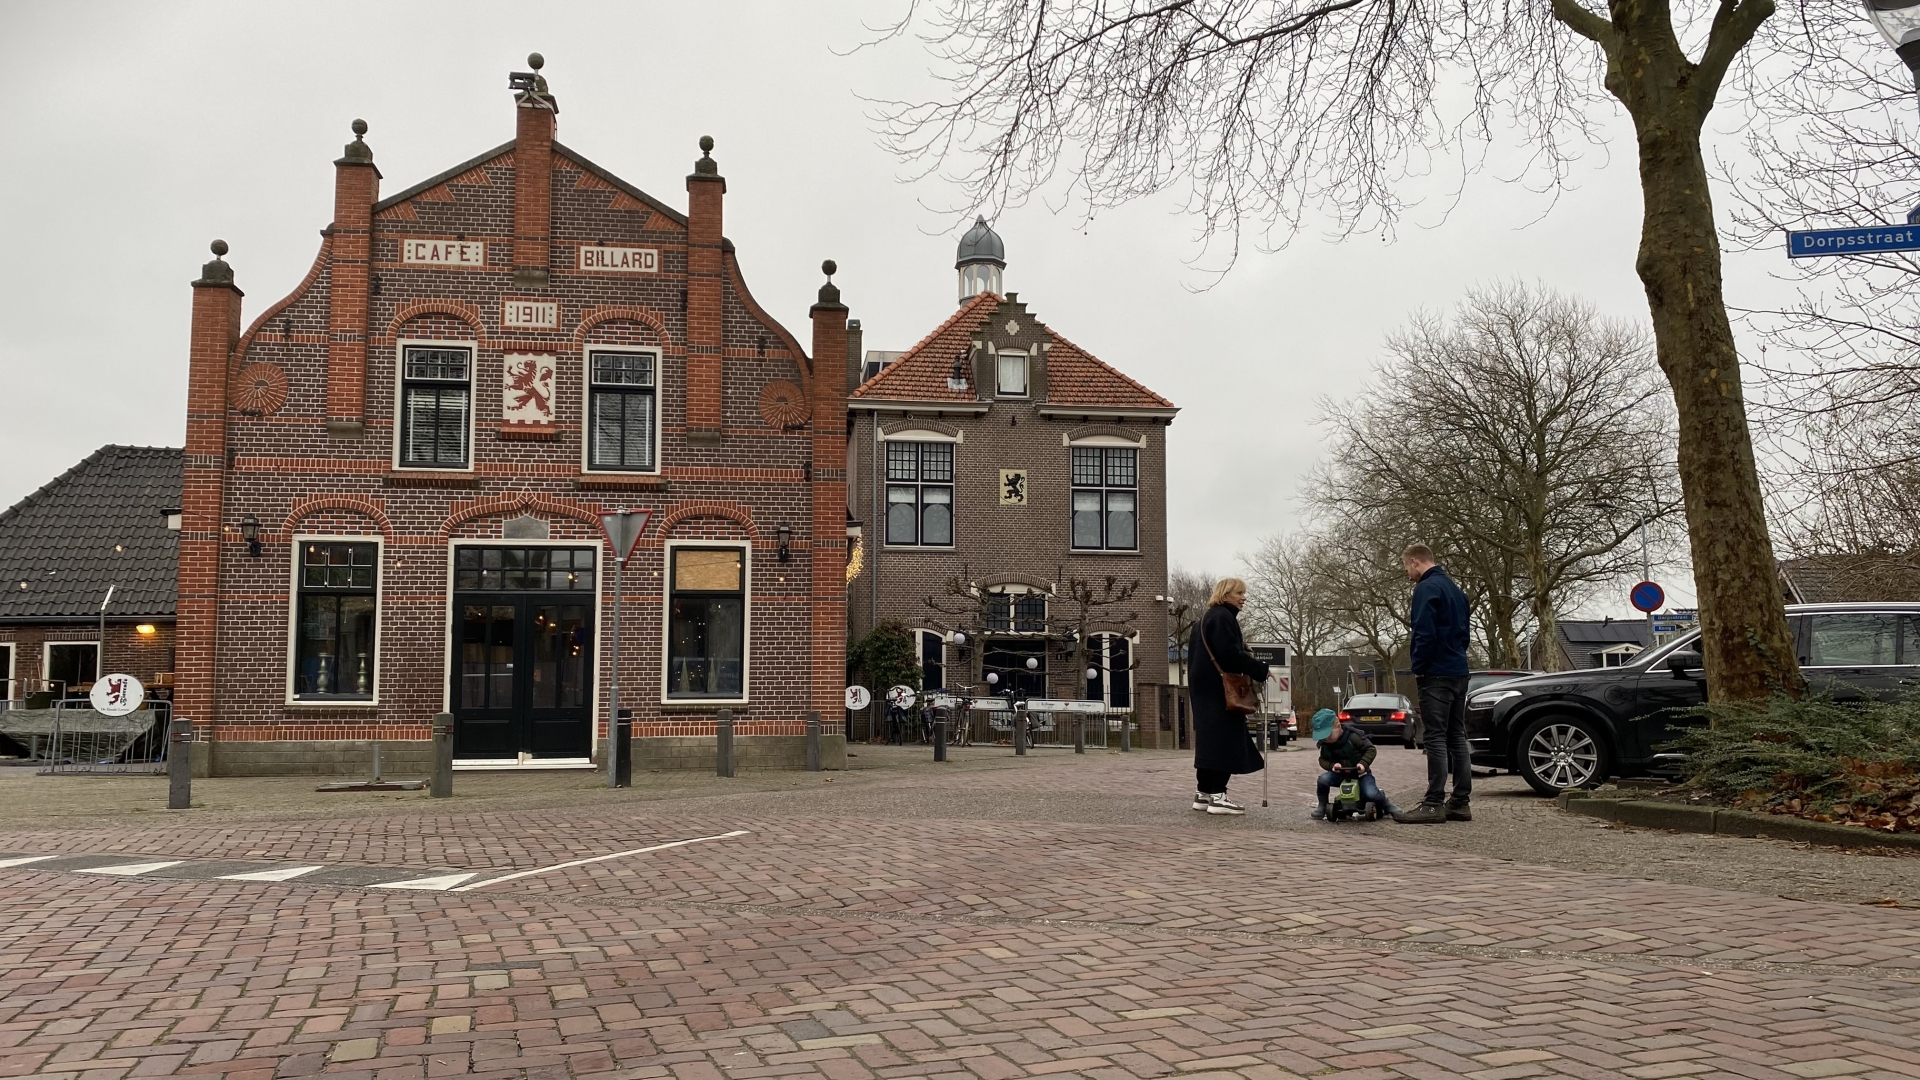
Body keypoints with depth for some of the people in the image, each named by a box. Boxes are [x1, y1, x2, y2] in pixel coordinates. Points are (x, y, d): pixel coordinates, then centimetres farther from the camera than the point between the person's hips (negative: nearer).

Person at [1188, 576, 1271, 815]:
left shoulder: (1210, 617, 20)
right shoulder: (1222, 617, -12)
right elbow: (1229, 653, -21)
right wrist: (1260, 670, -15)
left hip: (1206, 686, 11)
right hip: (1218, 688, -11)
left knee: (1211, 739, 12)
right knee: (1222, 739, -10)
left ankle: (1203, 793, 14)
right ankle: (1217, 796, -12)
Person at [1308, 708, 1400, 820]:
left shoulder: (1354, 736, -20)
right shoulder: (1325, 744, -7)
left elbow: (1371, 750, -14)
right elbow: (1323, 760, 1)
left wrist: (1363, 763, -28)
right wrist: (1332, 765, -21)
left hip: (1360, 773, -3)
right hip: (1340, 774, 3)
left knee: (1370, 794, -27)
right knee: (1323, 779, -27)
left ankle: (1387, 804, 8)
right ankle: (1322, 807, -5)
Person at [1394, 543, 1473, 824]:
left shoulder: (1426, 588, -11)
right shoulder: (1455, 589, 19)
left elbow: (1425, 634, -19)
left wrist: (1417, 669, -8)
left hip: (1436, 674, -9)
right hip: (1459, 672, 9)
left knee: (1436, 738, -9)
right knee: (1457, 736, 9)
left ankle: (1433, 804, -10)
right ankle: (1460, 803, 11)